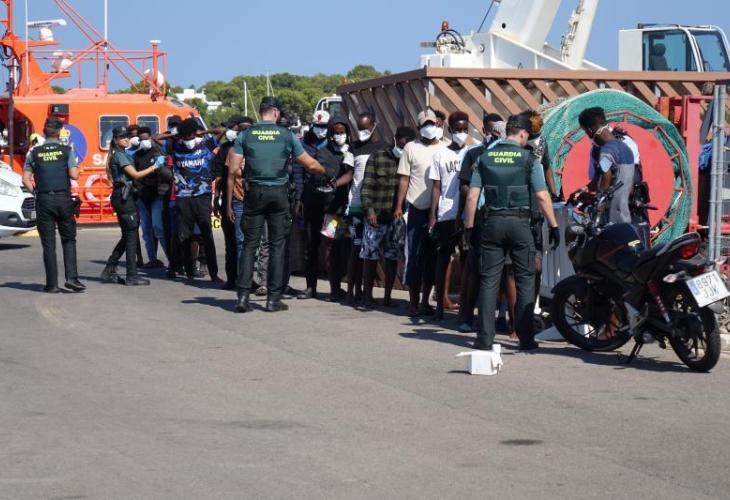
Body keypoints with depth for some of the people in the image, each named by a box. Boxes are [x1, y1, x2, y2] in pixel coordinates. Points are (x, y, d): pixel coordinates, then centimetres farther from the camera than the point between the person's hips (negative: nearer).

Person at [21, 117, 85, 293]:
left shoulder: (35, 152, 5)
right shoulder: (66, 150, 0)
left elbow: (26, 179, 1)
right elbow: (74, 175, -7)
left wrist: (36, 192, 13)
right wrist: (76, 168, 14)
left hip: (44, 200, 1)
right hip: (64, 199, -1)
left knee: (48, 243, 4)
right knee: (68, 240, 10)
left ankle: (52, 284, 2)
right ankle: (71, 277, -5)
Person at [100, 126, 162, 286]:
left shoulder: (123, 154, 20)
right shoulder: (120, 155, -9)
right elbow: (135, 174, -14)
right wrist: (155, 166, -12)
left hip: (123, 196, 10)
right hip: (123, 196, -10)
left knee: (127, 236, 14)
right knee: (131, 235, -8)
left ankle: (109, 271, 17)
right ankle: (132, 276, -8)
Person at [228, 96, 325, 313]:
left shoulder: (245, 135, 1)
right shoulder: (287, 135, -1)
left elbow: (233, 169, -2)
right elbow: (310, 165, 3)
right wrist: (325, 171, 23)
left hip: (254, 192, 1)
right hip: (278, 193, -1)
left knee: (250, 244, 4)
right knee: (277, 245, 5)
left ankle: (243, 296, -3)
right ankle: (274, 298, 4)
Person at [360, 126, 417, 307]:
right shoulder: (377, 158, 3)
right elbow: (367, 185, 0)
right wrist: (369, 209, -10)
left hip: (398, 217, 2)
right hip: (376, 215, -2)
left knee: (393, 257, 5)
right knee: (371, 256, 2)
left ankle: (387, 296, 14)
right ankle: (367, 295, 11)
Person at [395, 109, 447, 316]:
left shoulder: (445, 148, 4)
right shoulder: (411, 148, 3)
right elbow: (404, 180, 4)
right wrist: (398, 206, -2)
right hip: (417, 210, -1)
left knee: (432, 258, 8)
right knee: (414, 258, 0)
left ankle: (425, 301, 17)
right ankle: (414, 303, 7)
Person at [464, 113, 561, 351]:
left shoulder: (485, 157, 5)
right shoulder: (528, 159, -4)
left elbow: (472, 195, 2)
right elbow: (542, 196, -8)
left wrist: (469, 226, 8)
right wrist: (554, 226, -1)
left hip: (492, 222, 3)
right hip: (519, 222, -3)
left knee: (489, 280, 5)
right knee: (525, 280, 6)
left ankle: (485, 338, 2)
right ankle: (526, 337, 6)